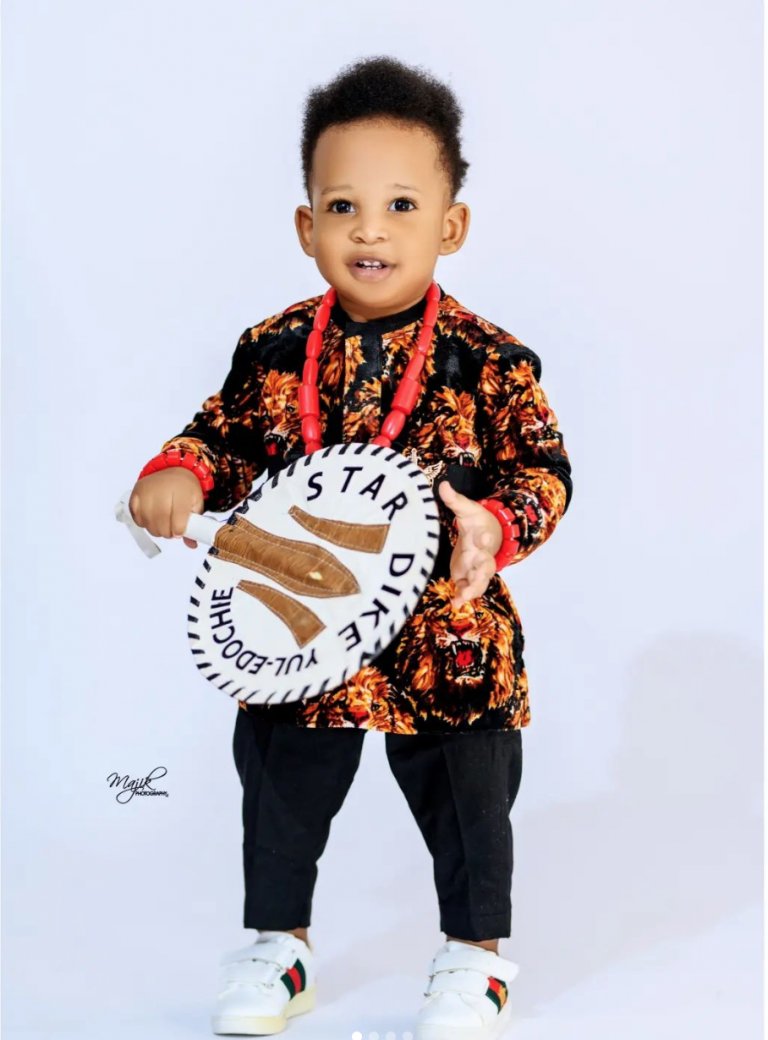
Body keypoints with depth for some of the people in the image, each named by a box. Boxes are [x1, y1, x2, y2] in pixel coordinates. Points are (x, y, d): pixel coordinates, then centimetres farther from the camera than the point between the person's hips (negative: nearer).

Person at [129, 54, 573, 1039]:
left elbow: (544, 469, -11)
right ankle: (278, 943, 36)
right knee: (282, 796, 15)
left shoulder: (487, 361, -13)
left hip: (447, 635, -2)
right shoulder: (274, 350, -4)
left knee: (466, 802, 11)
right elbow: (225, 436, 8)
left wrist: (495, 525, -29)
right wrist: (179, 476, -13)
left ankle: (476, 956, 31)